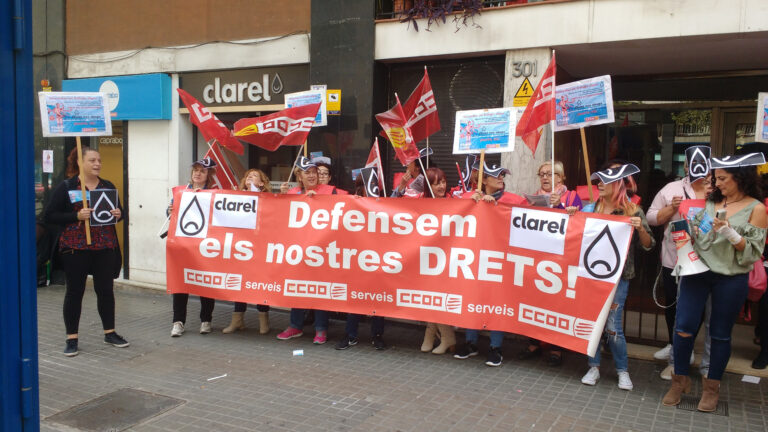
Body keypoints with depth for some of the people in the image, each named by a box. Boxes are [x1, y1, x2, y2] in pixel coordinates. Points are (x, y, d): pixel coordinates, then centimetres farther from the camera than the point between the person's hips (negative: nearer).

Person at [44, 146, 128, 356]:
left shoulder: (108, 186, 10)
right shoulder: (66, 187, -2)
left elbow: (119, 211, 19)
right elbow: (50, 216, -5)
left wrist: (118, 214, -5)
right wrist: (77, 216, -19)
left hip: (105, 247, 3)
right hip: (75, 247, -3)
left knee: (106, 289, 9)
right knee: (75, 291, 4)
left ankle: (109, 332, 22)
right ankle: (71, 339, 15)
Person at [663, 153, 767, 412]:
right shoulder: (710, 202, 6)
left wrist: (730, 232, -22)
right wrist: (690, 234, -2)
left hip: (731, 279, -3)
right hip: (697, 272, 3)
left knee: (720, 333, 9)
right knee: (683, 327, 0)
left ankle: (712, 386, 25)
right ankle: (680, 380, 17)